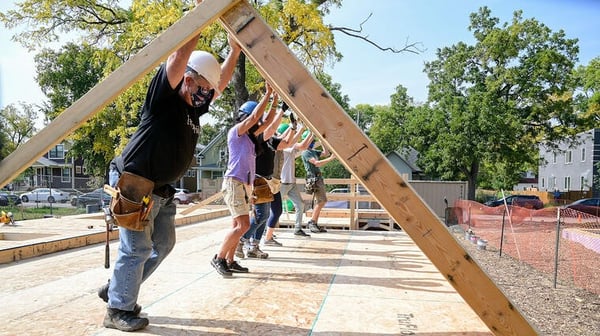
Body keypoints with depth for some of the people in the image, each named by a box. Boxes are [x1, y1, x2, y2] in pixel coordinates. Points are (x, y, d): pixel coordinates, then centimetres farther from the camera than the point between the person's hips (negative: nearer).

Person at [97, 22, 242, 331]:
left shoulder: (194, 107, 8)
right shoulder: (165, 97, -14)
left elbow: (222, 81, 17)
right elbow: (180, 55, -25)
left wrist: (235, 49, 8)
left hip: (160, 189, 9)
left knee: (163, 243, 15)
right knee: (136, 248, -3)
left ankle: (117, 289, 31)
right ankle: (118, 311, 15)